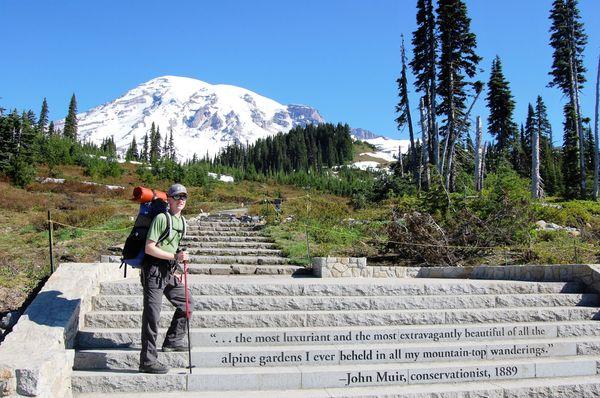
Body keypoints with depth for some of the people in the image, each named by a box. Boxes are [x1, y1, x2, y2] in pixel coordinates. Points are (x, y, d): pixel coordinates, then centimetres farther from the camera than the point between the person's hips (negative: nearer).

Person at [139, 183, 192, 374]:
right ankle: (147, 361, -2)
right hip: (154, 271, -9)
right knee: (152, 315, -7)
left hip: (168, 272, 9)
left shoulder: (182, 220, 13)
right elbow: (149, 248, -18)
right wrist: (175, 257, -21)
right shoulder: (161, 218, -14)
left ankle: (173, 341, 31)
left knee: (185, 303, 17)